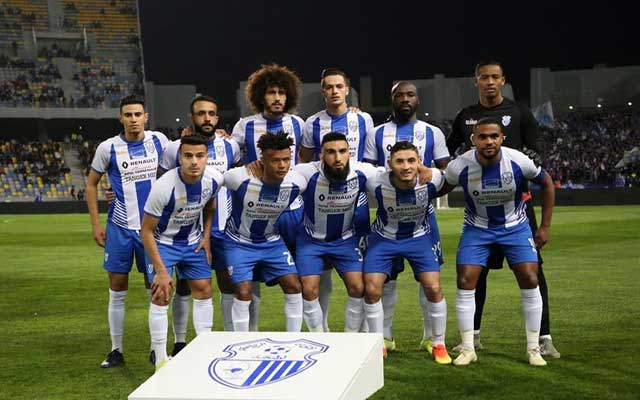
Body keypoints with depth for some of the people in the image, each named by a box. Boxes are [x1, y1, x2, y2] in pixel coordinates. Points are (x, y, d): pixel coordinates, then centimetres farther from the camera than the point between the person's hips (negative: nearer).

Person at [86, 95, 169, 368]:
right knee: (117, 288, 3)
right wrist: (95, 223, 1)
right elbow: (91, 184, 6)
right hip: (120, 226, -1)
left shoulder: (159, 140, -1)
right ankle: (116, 350, 14)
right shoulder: (108, 148, -4)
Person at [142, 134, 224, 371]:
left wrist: (206, 237, -1)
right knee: (161, 295, -11)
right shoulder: (164, 187, -32)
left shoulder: (214, 179, -18)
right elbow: (147, 231, -22)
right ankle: (160, 359, 1)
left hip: (192, 240, 5)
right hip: (162, 241, -5)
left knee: (204, 289, 4)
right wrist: (160, 270, -21)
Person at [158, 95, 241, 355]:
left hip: (224, 228, 2)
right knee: (184, 286, 6)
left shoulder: (230, 147, 2)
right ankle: (179, 343, 18)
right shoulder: (176, 149, -4)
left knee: (229, 285, 6)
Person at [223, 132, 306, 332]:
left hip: (272, 242, 3)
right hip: (239, 242, -3)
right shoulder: (240, 178, -28)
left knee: (294, 287, -4)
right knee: (243, 293, -10)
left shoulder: (297, 183, -17)